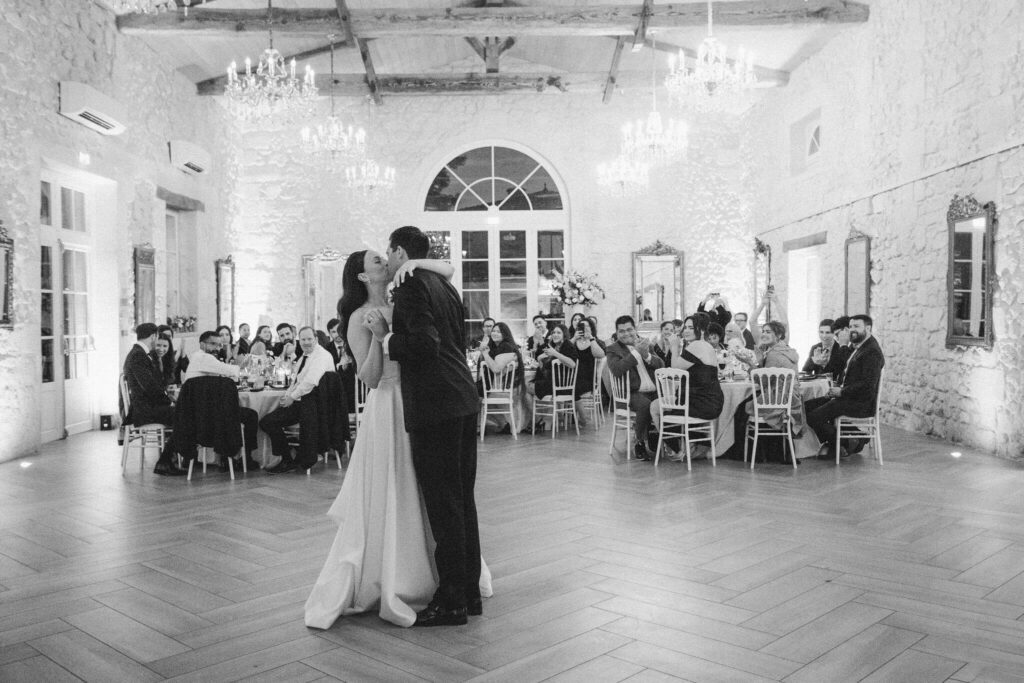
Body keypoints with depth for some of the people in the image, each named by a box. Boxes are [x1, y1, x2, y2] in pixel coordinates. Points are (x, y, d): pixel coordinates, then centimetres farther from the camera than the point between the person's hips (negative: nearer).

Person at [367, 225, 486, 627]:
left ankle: (451, 602, 7)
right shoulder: (445, 286, 18)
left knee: (444, 506, -2)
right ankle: (470, 593, 24)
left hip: (434, 408, -9)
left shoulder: (412, 286, -10)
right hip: (463, 402, 9)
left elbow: (426, 345, -21)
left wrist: (386, 339, -8)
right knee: (462, 500, 14)